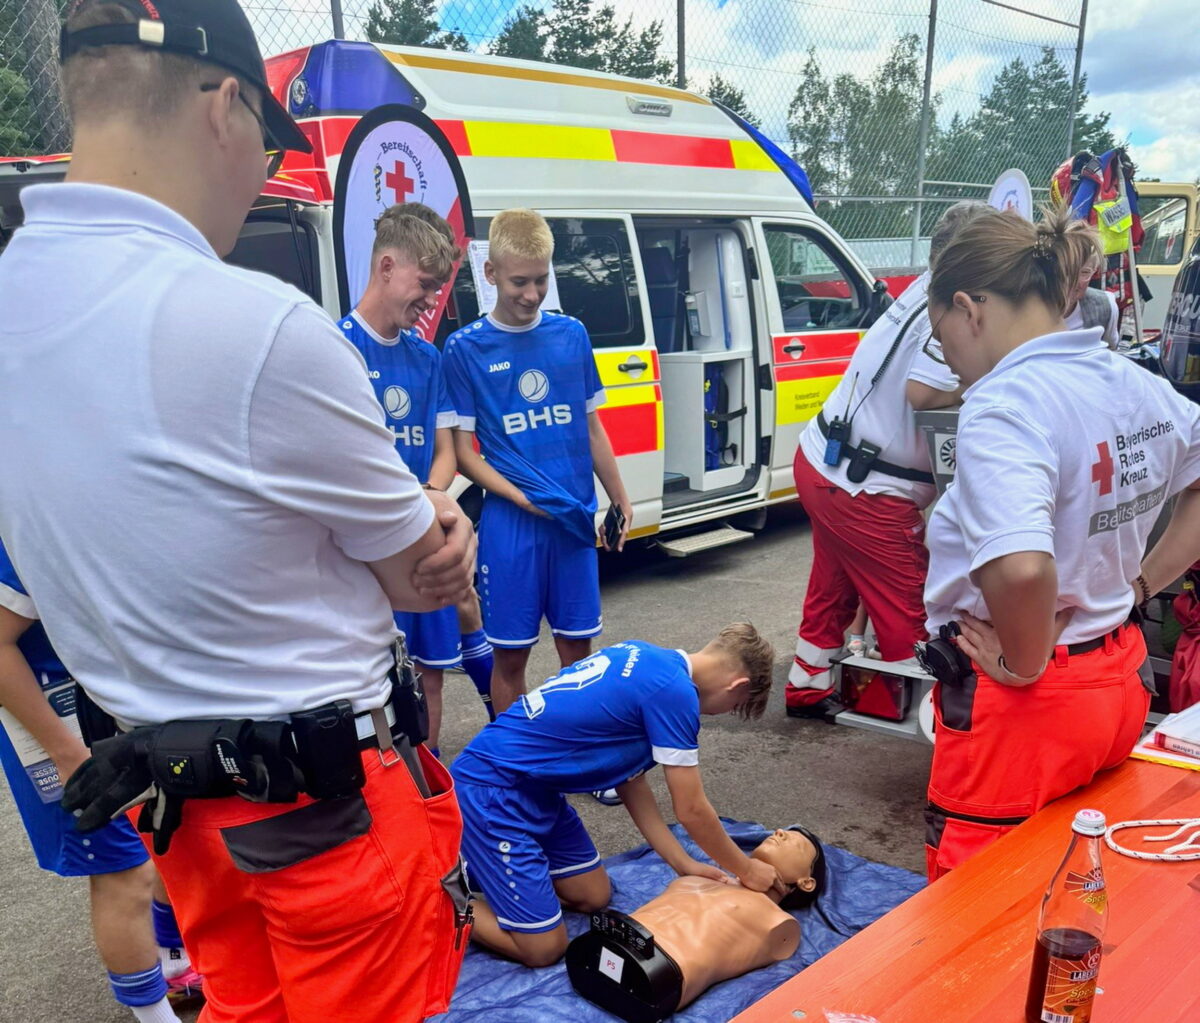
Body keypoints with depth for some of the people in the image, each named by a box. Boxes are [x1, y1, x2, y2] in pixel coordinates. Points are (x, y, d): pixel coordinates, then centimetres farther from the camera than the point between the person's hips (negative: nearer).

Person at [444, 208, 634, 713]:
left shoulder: (572, 334, 5)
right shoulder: (465, 348, -5)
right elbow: (464, 450, -5)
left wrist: (620, 500, 13)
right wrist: (522, 498, -17)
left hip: (575, 517, 3)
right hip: (509, 525, -3)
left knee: (576, 646, 13)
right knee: (511, 654, 6)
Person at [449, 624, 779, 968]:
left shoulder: (646, 658, 8)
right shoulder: (674, 690, -20)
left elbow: (629, 780, 13)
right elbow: (691, 811, -10)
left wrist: (684, 863, 14)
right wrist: (747, 869, 6)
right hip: (491, 790, -10)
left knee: (593, 897, 15)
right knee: (543, 948, -6)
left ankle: (477, 865, 24)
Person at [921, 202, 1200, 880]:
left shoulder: (1003, 404, -24)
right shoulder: (1139, 388, 3)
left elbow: (1020, 568, -38)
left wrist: (1022, 665, -20)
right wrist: (1139, 586, 12)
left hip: (1021, 707, -8)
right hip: (1119, 683, 8)